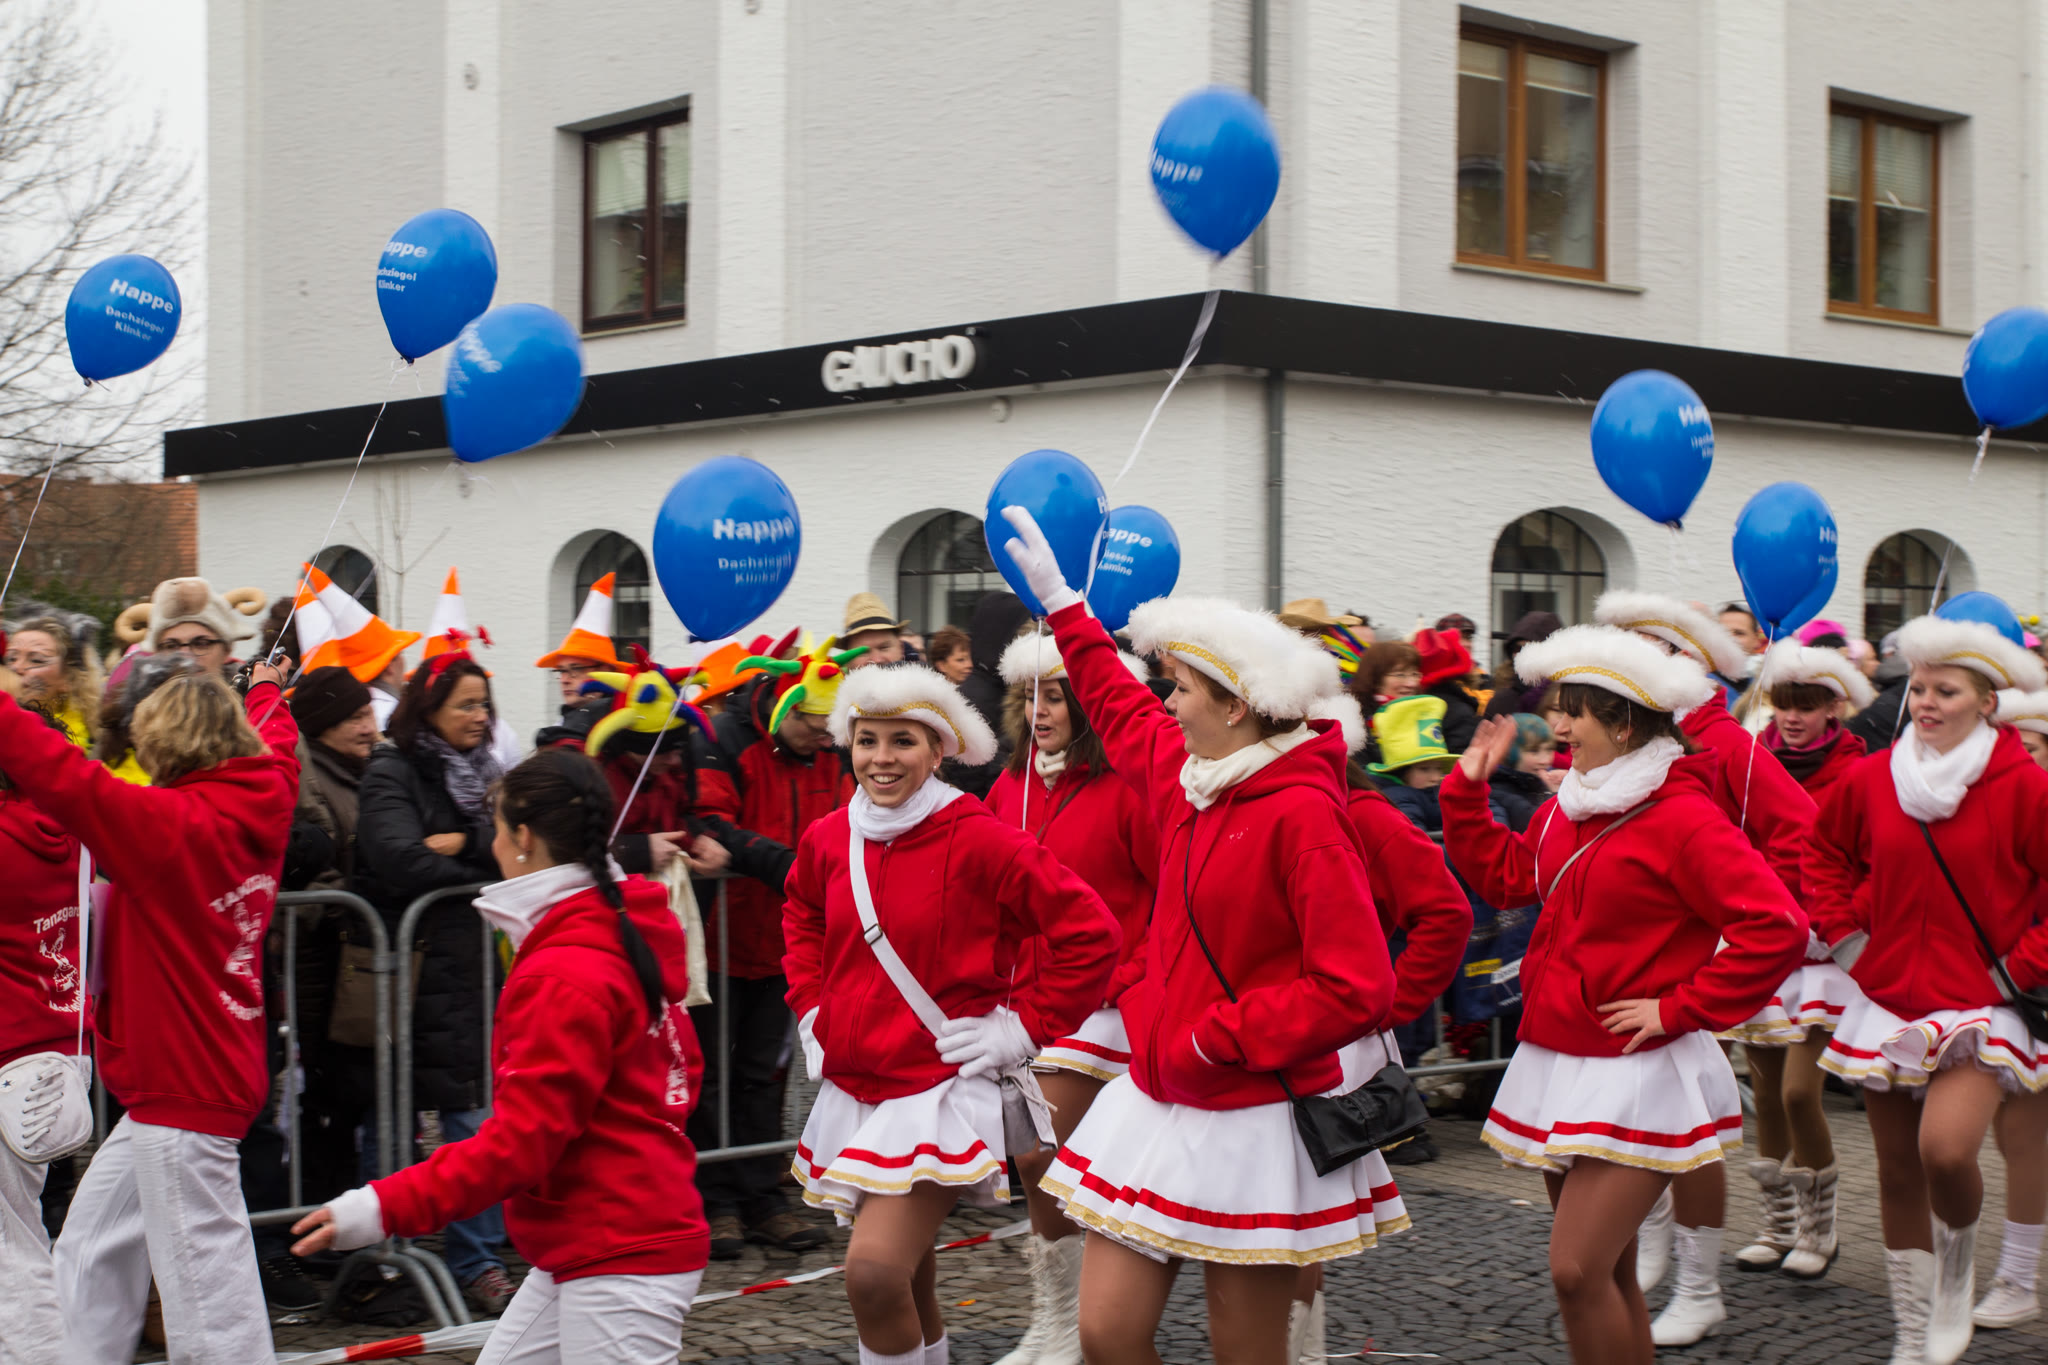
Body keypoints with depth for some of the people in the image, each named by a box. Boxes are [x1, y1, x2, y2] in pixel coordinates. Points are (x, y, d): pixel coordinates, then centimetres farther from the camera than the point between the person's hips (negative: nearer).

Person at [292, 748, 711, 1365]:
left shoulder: (562, 978, -19)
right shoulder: (627, 933, 10)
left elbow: (521, 1140, -22)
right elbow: (683, 1067, 17)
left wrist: (385, 1207, -22)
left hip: (621, 1265, -10)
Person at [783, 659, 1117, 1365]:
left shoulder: (980, 841, -14)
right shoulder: (828, 838, 4)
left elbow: (1090, 933, -12)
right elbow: (802, 918, 27)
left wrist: (1022, 1028, -10)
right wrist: (811, 1007, 15)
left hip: (940, 1089, -6)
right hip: (851, 1086, 6)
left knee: (875, 1269, -21)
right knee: (904, 1279, 15)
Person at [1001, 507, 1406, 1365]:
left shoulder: (1302, 813, -16)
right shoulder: (1185, 778, 6)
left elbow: (1356, 987, -21)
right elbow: (1119, 709, 29)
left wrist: (1217, 1039, -17)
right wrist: (1058, 599, 36)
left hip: (1255, 1125, -7)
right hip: (1163, 1101, 7)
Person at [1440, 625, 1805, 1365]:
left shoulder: (1682, 818, -16)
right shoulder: (1567, 808, 9)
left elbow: (1777, 928, -22)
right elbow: (1504, 875, 23)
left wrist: (1679, 1007, -19)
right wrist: (1467, 788, 15)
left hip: (1638, 1074, -8)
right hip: (1557, 1065, 8)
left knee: (1577, 1269, -14)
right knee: (1608, 1273, 14)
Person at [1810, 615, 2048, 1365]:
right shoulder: (1870, 778, 2)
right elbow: (1825, 851, 20)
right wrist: (1844, 931, 9)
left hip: (1981, 1007, -4)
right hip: (1889, 998, 4)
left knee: (1945, 1148, -25)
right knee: (1897, 1176, 9)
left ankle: (1958, 1258, 9)